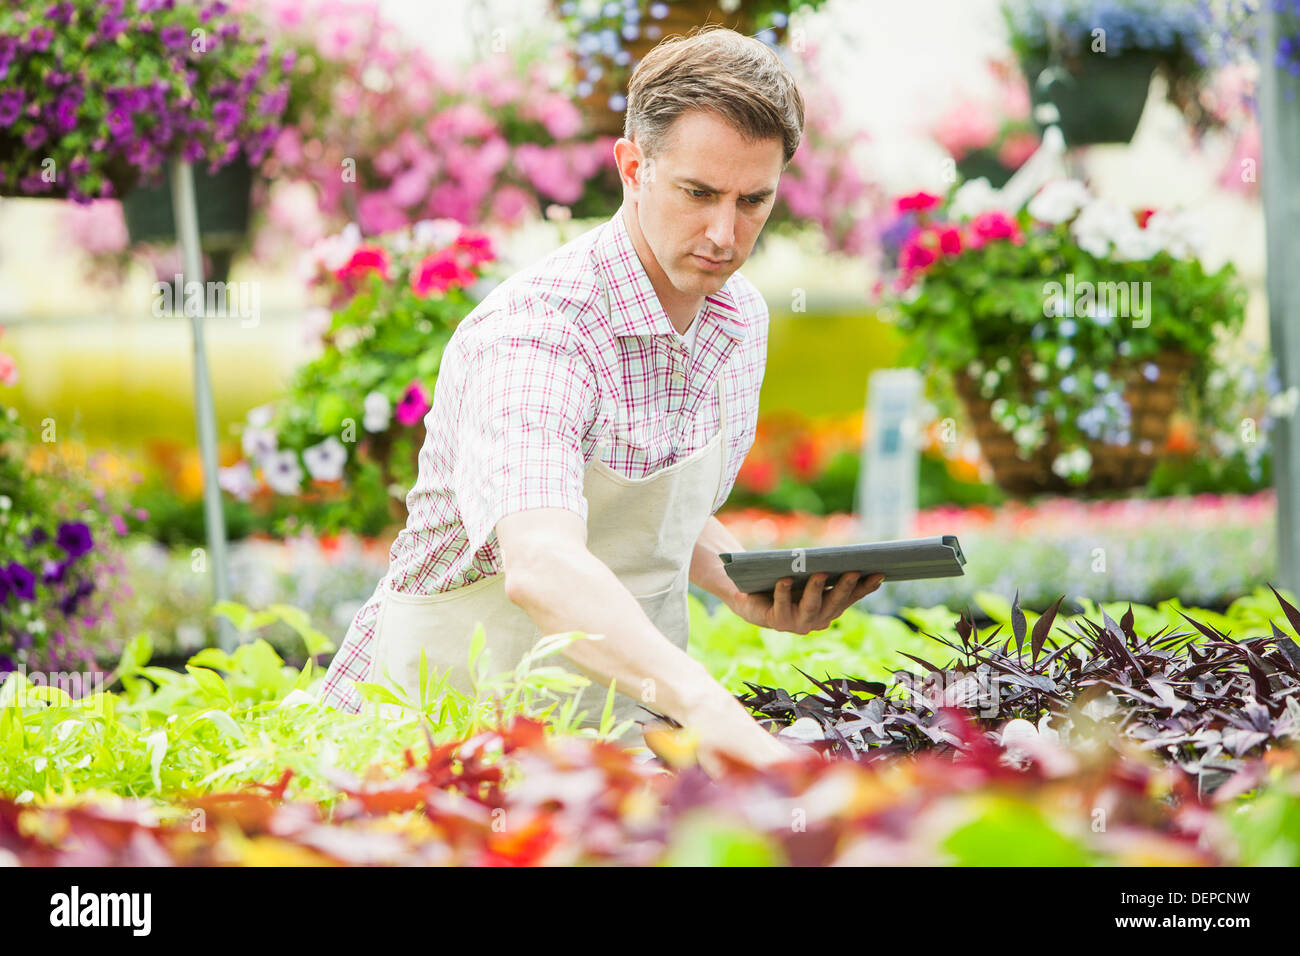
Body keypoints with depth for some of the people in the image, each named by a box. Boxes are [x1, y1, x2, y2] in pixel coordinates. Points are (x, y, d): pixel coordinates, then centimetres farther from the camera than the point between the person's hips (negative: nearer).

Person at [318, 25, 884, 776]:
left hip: (626, 710, 7)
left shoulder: (740, 317, 4)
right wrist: (702, 703, -55)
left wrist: (752, 591, 0)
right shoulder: (534, 333, -24)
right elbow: (541, 566, -41)